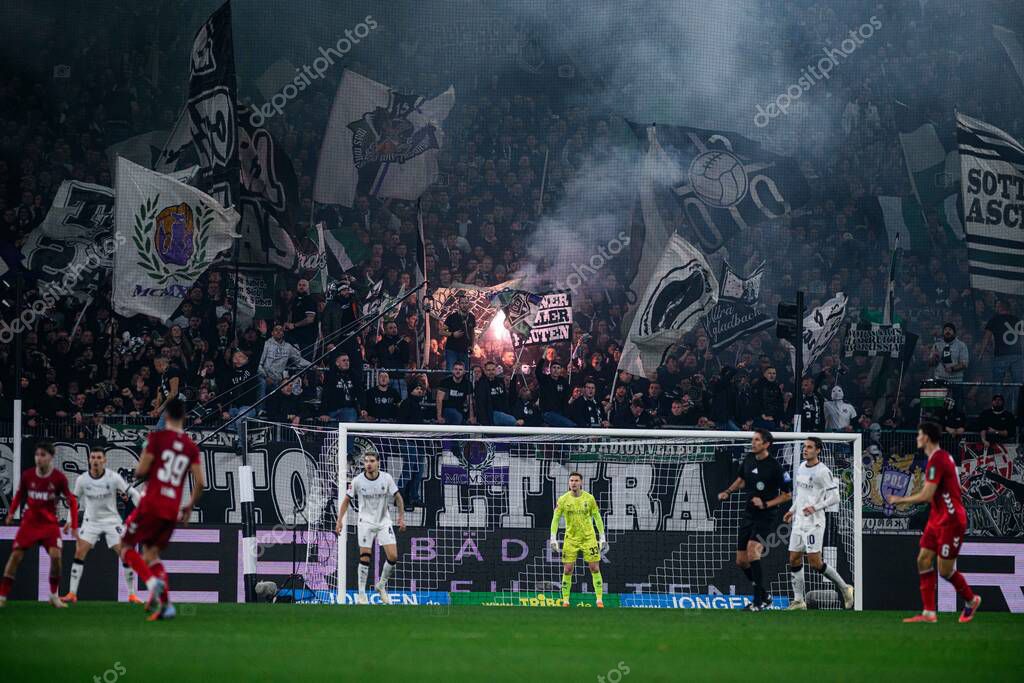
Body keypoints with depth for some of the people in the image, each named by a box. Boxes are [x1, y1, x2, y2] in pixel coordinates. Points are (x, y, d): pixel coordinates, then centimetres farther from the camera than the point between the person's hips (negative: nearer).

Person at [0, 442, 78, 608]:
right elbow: (19, 494, 11)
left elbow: (71, 500, -4)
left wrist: (74, 525, -9)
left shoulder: (59, 478, -13)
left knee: (55, 555, -16)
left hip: (50, 523, -1)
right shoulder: (27, 475, -8)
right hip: (29, 521, 1)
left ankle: (54, 596, 4)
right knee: (16, 555, -7)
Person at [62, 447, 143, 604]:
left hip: (111, 520, -1)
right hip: (91, 521, 1)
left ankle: (132, 594, 1)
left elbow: (132, 493, -7)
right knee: (79, 552, -12)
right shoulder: (82, 480, -7)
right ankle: (72, 594, -6)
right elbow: (75, 500, 8)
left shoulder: (113, 477, -13)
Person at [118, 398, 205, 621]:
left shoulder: (157, 437, -5)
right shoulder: (192, 447, 8)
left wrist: (139, 472, 15)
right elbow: (200, 482, 3)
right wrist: (189, 507, 16)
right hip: (172, 510, 5)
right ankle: (165, 603, 0)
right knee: (151, 554, 17)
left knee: (126, 547, 8)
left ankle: (152, 582, -17)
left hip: (151, 504, -5)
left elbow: (141, 471, -9)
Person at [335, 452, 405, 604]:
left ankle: (381, 586, 14)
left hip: (384, 521, 2)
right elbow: (346, 500, 1)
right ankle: (361, 593, 4)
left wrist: (401, 517, -1)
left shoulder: (386, 478, -8)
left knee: (393, 556, -8)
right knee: (365, 558, -7)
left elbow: (398, 497, 4)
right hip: (366, 522, -2)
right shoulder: (358, 481, -10)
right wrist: (340, 520, -4)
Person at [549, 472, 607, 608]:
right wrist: (553, 539, -7)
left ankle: (599, 600, 2)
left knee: (595, 568, -3)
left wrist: (602, 538, 2)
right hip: (570, 539, 0)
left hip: (589, 538, 0)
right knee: (567, 570, -3)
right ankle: (565, 601, 6)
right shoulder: (563, 499, -3)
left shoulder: (589, 498, -2)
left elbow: (597, 518, 5)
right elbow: (555, 519, 0)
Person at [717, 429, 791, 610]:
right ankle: (764, 596, 26)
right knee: (741, 561, 7)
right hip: (748, 514, 8)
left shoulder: (775, 467, -13)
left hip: (765, 517, -8)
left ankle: (759, 601, -22)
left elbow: (787, 494, -7)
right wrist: (728, 491, 8)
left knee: (752, 550, -27)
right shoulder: (749, 459, 5)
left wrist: (766, 504, -17)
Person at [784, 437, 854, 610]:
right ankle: (798, 601, 10)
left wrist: (815, 507, -23)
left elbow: (834, 498, -14)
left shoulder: (823, 471, -13)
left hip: (814, 523, -8)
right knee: (794, 560, 4)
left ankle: (844, 588, 9)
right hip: (799, 522, 8)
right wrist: (793, 510, 21)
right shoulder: (802, 467, 12)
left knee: (815, 563, -9)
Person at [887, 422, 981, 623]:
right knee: (924, 561, 2)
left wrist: (900, 500, -11)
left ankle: (971, 600, 22)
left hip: (950, 522, -10)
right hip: (937, 520, 10)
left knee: (945, 570, -2)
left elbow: (926, 495, -23)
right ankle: (929, 613, 2)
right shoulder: (943, 457, 11)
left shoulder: (937, 461, -20)